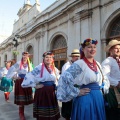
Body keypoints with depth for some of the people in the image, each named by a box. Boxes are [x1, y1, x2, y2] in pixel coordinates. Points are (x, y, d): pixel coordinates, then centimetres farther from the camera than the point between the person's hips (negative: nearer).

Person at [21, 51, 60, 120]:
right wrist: (35, 85, -13)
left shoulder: (55, 69, 9)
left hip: (52, 92, 5)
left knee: (52, 114, 14)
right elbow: (29, 76, -14)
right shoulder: (39, 67, -9)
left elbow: (58, 80, 24)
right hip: (42, 92, -5)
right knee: (42, 114, 6)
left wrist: (56, 86, 9)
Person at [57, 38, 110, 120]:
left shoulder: (98, 64, 9)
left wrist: (103, 88, 9)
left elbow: (105, 79, 26)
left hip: (98, 98, 7)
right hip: (85, 99, -7)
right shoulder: (78, 64, -13)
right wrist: (77, 92, -18)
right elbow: (64, 78, -23)